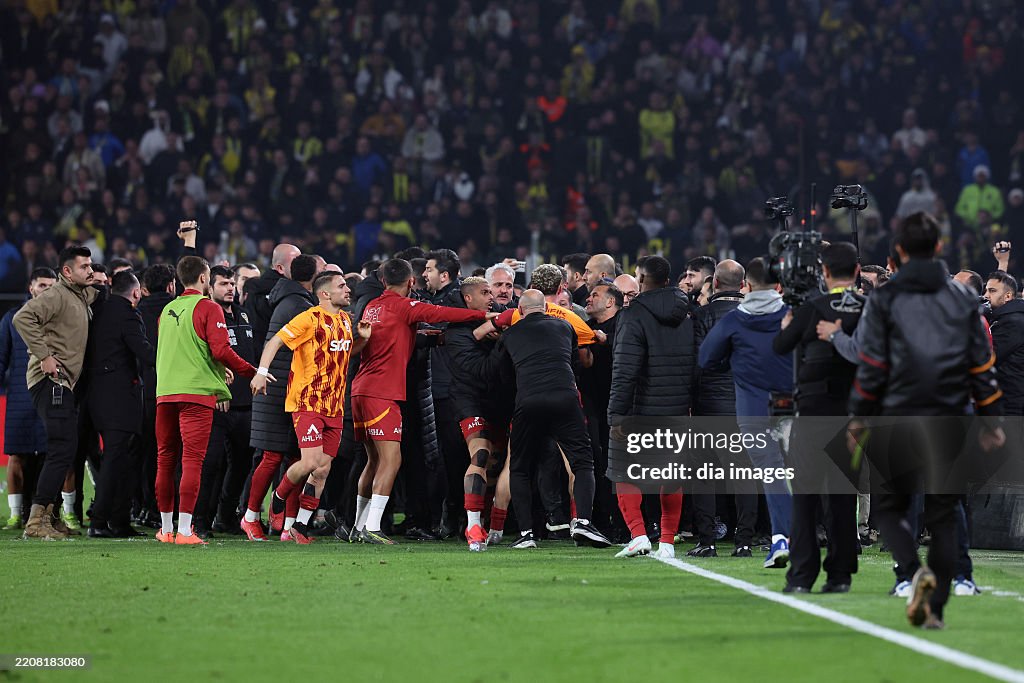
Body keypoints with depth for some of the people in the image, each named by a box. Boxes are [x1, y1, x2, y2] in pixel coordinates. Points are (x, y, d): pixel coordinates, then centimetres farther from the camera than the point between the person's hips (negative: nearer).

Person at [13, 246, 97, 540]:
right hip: (52, 381, -10)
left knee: (66, 450, 13)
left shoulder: (84, 296, 18)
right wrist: (44, 355, -23)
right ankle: (36, 521, -14)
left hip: (67, 383, 10)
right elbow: (23, 318, -24)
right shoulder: (57, 295, -11)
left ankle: (49, 515, 20)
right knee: (62, 450, -14)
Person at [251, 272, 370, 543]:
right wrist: (262, 371, -24)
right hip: (307, 402, -7)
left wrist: (362, 338, 10)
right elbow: (275, 341, -11)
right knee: (311, 462, -17)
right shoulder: (310, 318, -10)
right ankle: (279, 497, 11)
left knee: (322, 470, 3)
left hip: (334, 406, 7)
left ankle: (301, 525, 12)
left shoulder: (345, 320, 13)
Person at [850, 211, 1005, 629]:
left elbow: (871, 369, -5)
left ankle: (915, 570, -16)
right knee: (943, 516, 10)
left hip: (896, 420, -2)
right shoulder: (963, 299, 7)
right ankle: (936, 607, 6)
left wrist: (858, 421, 3)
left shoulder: (883, 300, -3)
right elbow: (983, 364, 7)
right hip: (949, 423, 2)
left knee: (889, 506, 11)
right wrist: (990, 421, 15)